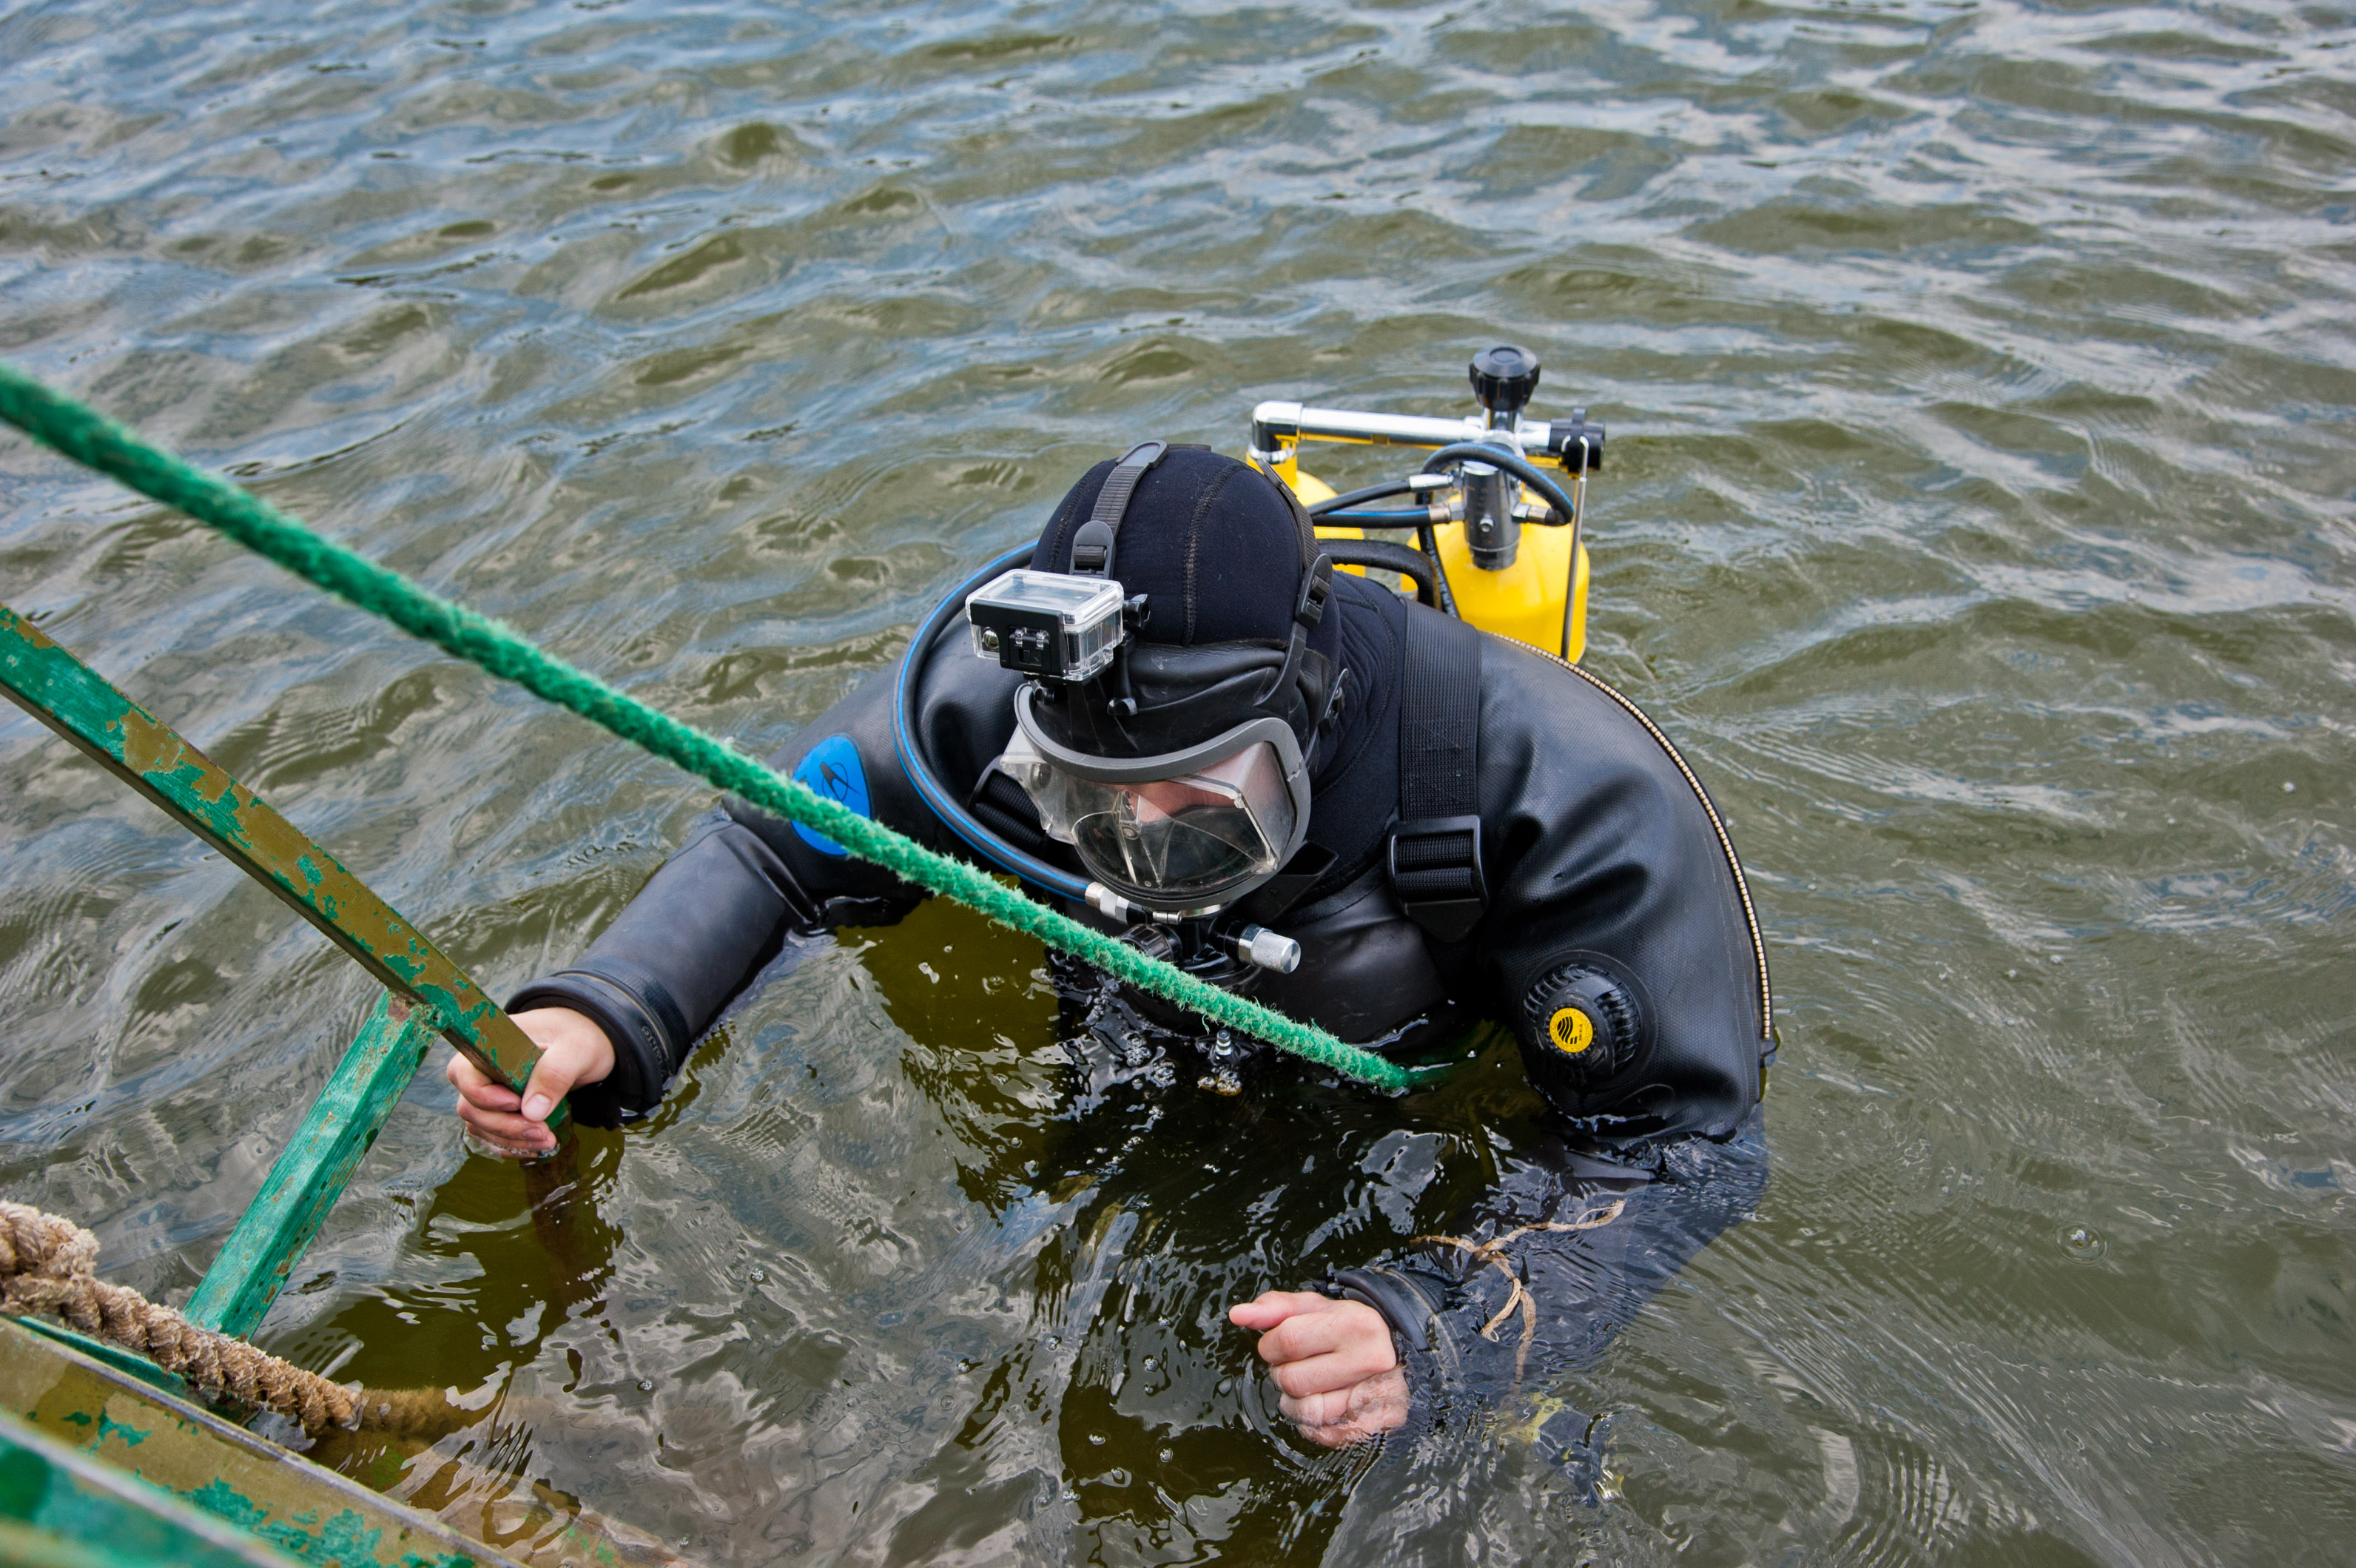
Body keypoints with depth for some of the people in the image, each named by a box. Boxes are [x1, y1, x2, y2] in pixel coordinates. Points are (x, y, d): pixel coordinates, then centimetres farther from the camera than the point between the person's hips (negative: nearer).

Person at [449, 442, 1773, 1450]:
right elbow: (776, 844, -12)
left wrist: (1431, 1330, -46)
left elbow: (1687, 1143, -30)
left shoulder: (1561, 786, -37)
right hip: (1138, 1088, 3)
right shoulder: (995, 698, -28)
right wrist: (605, 1015, -31)